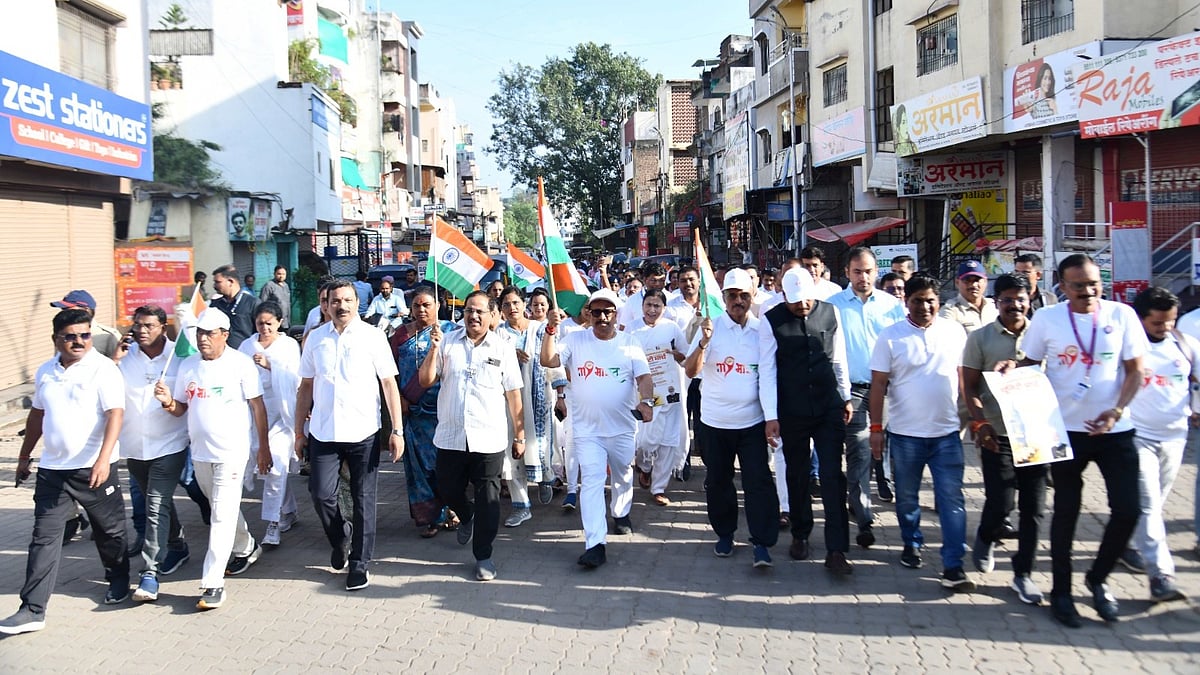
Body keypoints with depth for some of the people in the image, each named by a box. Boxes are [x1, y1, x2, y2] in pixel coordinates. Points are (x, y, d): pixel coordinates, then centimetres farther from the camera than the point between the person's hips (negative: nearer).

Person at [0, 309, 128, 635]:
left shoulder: (103, 369, -11)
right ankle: (33, 610, 6)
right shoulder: (45, 372, 8)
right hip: (52, 469, 5)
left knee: (109, 529, 12)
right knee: (44, 538, 2)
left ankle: (118, 579, 36)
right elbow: (37, 415, 20)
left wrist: (103, 459, -30)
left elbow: (115, 413, -20)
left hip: (94, 468, -4)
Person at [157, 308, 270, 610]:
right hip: (200, 452, 6)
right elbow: (180, 408, 12)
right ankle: (247, 548, 44)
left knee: (222, 516, -8)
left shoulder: (240, 363, -8)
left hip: (232, 452, -6)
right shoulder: (187, 366, 7)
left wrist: (263, 448, -6)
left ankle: (213, 583, -5)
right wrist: (168, 402, -12)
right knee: (224, 509, 20)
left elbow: (257, 406, -6)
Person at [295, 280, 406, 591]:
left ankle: (359, 563, 19)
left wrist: (397, 430, -8)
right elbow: (306, 386, 10)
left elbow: (389, 384, -3)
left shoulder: (372, 337, -3)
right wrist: (299, 431, 9)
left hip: (363, 433, -2)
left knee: (363, 499, 5)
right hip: (323, 433, 2)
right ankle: (339, 541, 30)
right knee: (321, 495, 1)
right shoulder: (316, 338, 5)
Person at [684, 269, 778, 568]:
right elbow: (691, 371, -9)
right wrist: (703, 342, -25)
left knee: (758, 482, -4)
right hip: (716, 420, 1)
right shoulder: (710, 327, -3)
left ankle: (762, 543, 2)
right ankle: (724, 533, 29)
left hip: (752, 421, 0)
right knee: (718, 481, 12)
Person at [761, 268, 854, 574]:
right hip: (791, 411, -1)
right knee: (797, 475, 12)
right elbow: (766, 371, -8)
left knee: (833, 476, -3)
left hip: (829, 408, 1)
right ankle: (800, 535, 31)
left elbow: (839, 359, 10)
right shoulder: (771, 321, -9)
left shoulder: (830, 312, 0)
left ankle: (836, 550, 0)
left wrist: (846, 398, 11)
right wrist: (771, 417, -10)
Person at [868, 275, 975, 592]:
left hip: (946, 431, 1)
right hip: (905, 433, -1)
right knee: (907, 496, 13)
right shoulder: (890, 336, -5)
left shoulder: (954, 332, 2)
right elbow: (878, 385, -4)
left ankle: (953, 566, 2)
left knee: (952, 499, -2)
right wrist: (876, 428, -7)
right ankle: (911, 544, 35)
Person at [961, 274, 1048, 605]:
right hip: (997, 434, -2)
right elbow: (969, 387, 0)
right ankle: (986, 539, 28)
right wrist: (980, 422, -14)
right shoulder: (980, 338, 1)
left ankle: (1023, 574, 19)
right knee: (1001, 502, -7)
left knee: (1034, 507, 5)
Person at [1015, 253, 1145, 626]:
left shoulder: (1122, 315, -2)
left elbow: (1135, 371, 0)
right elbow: (1028, 367, 4)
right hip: (1066, 429, -1)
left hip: (1114, 429, 1)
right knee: (1066, 511, 8)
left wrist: (1116, 410, -14)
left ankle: (1098, 578, 24)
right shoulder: (1046, 319, -4)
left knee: (1127, 509, 0)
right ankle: (1061, 591, 22)